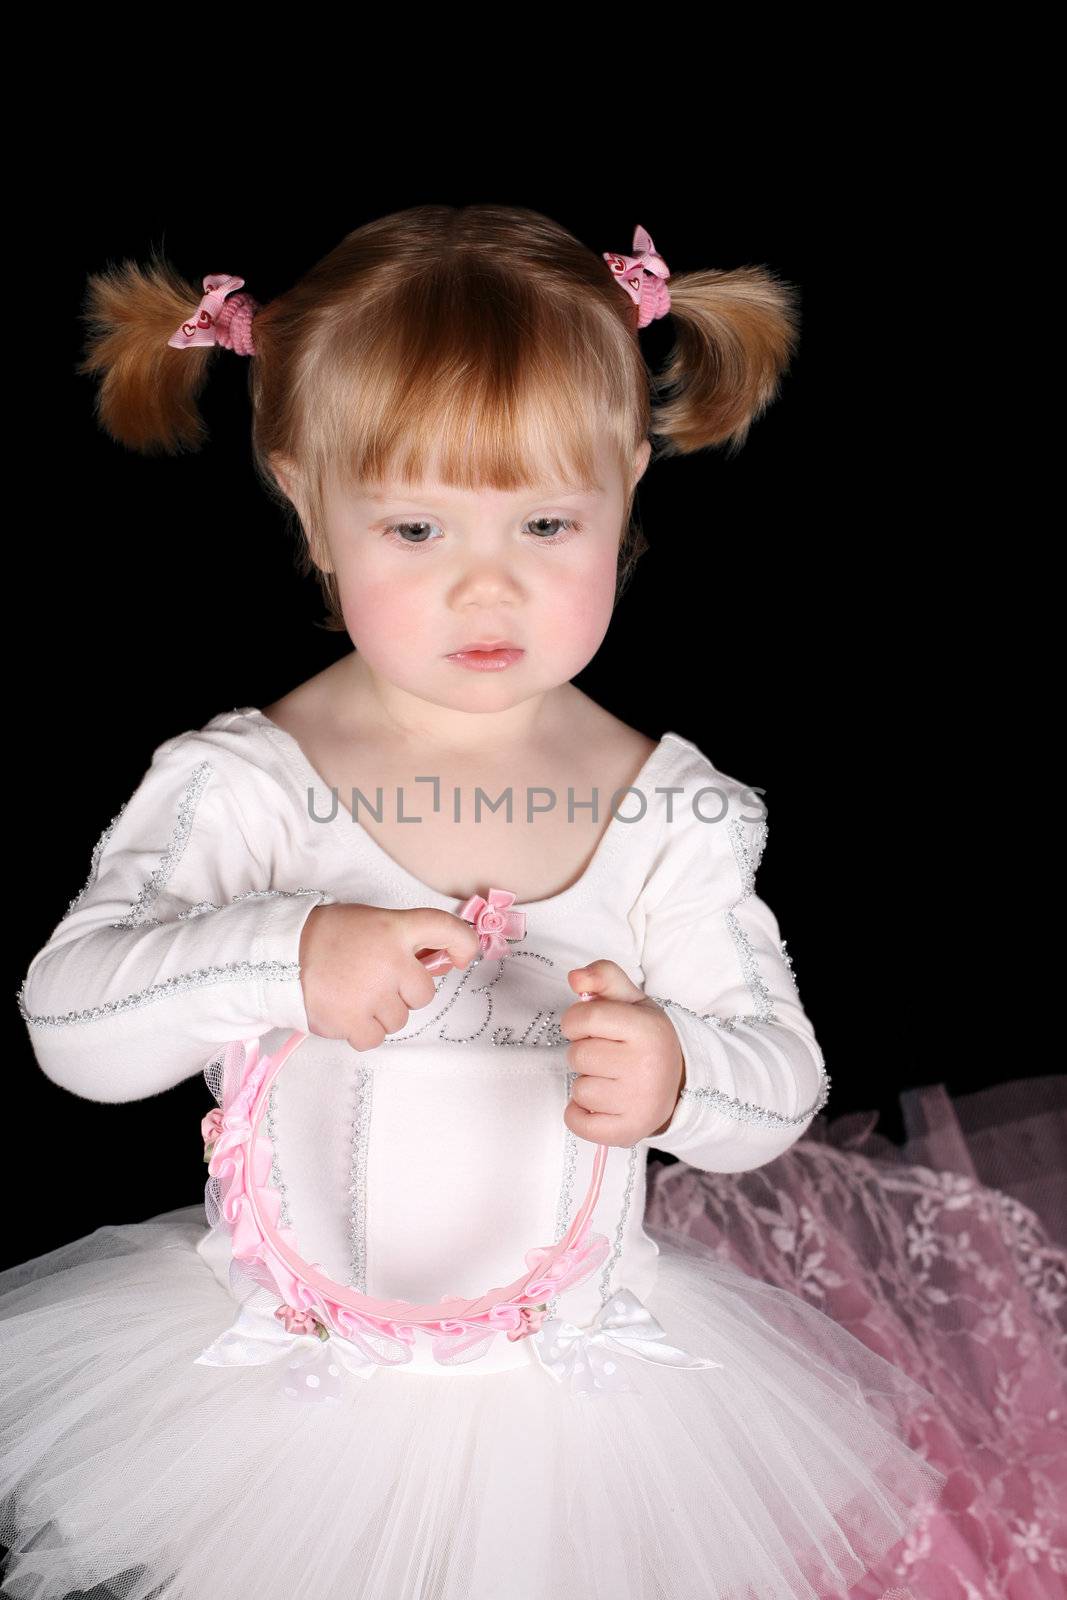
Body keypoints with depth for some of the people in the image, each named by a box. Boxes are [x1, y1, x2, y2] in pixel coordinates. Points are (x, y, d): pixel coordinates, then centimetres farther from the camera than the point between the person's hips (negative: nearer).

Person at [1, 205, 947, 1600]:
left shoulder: (676, 812, -6)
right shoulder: (239, 783, -11)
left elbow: (785, 1077, -3)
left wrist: (679, 1075, -25)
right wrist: (284, 959, -32)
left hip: (579, 1370, 2)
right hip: (286, 1375, -1)